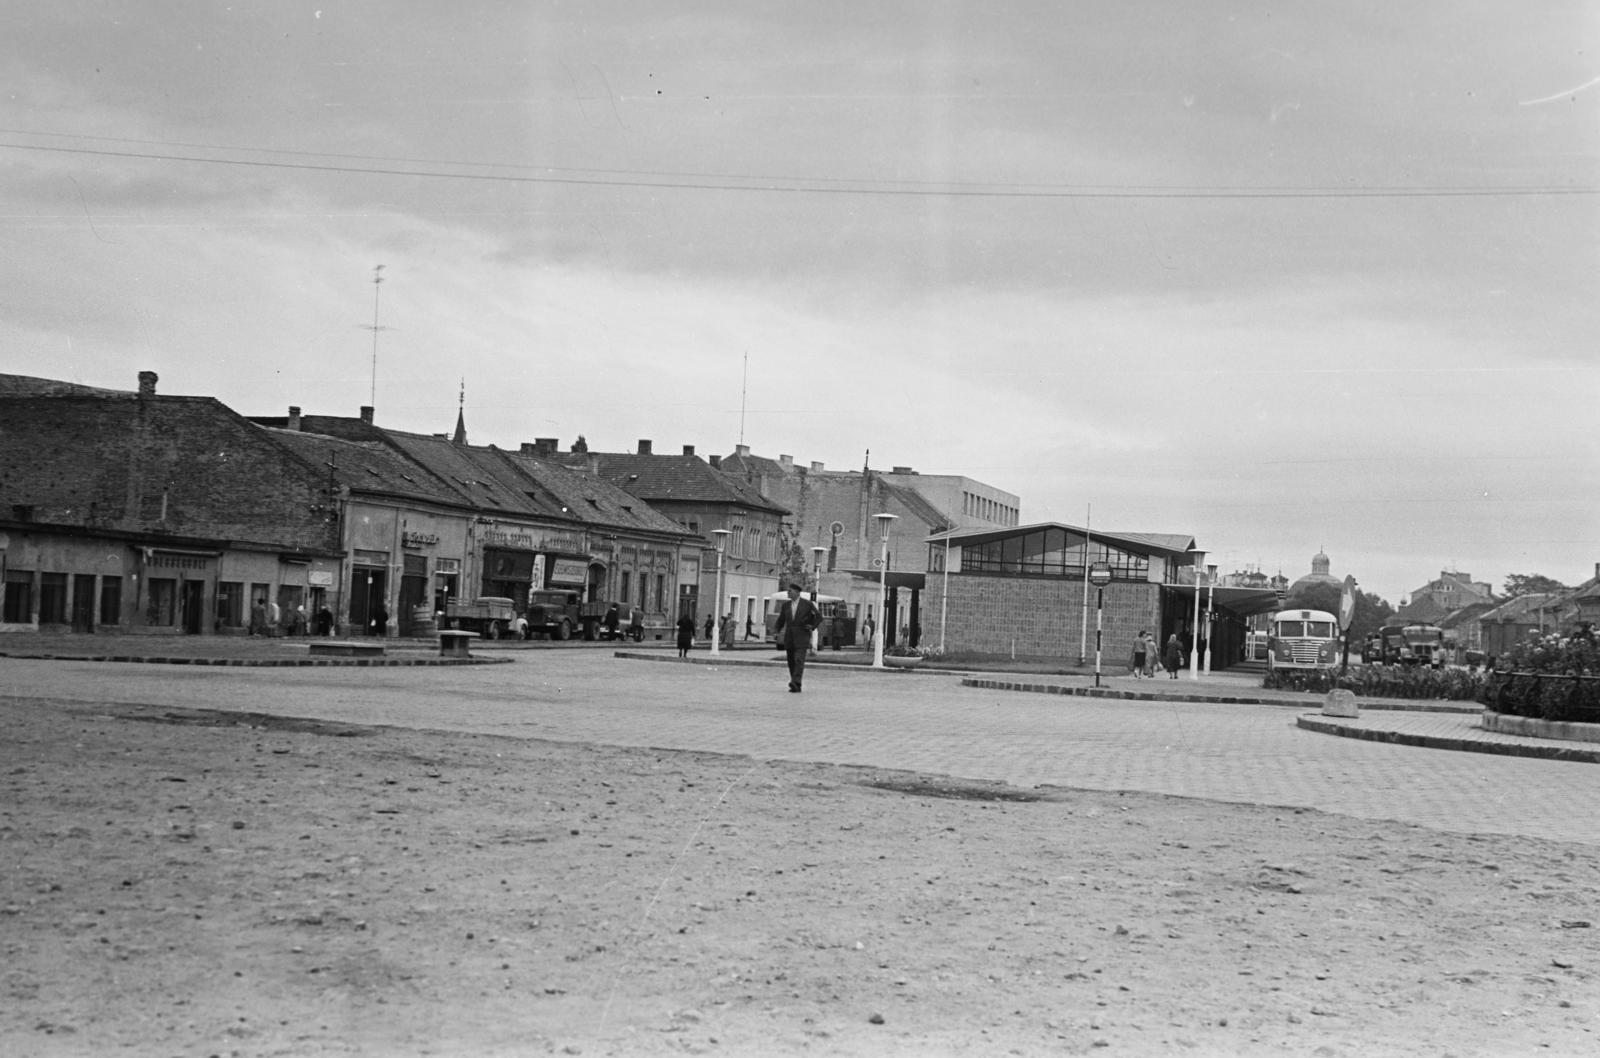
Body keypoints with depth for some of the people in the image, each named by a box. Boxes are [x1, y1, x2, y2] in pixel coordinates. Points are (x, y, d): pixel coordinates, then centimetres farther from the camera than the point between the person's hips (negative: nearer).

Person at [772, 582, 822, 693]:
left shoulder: (807, 604, -2)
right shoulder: (786, 605, 10)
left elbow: (819, 617, 4)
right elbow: (781, 621, 11)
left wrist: (812, 627, -9)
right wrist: (776, 629, -7)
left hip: (802, 637, -5)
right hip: (789, 637, 5)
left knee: (799, 660, -17)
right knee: (791, 662, 5)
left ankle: (796, 683, -27)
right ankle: (796, 686, 13)